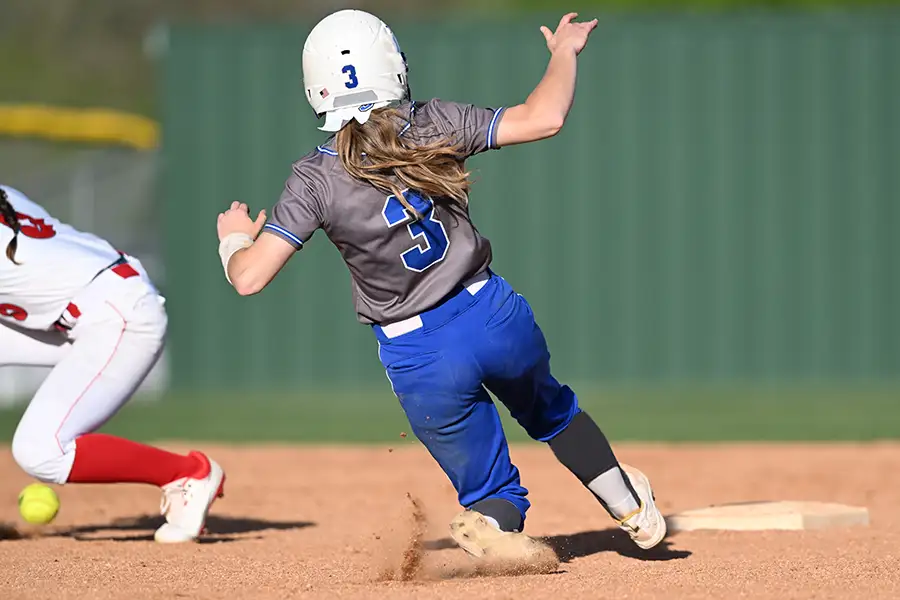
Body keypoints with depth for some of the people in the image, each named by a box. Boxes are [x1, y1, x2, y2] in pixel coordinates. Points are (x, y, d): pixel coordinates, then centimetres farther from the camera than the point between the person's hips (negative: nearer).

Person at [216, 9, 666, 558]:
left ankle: (493, 524, -20)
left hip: (418, 358, -1)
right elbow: (543, 119, -6)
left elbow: (248, 277, -13)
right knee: (549, 408, 34)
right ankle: (632, 506, 29)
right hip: (495, 316, 1)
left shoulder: (315, 179, -10)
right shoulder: (433, 126, -7)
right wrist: (564, 53, 12)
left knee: (491, 489, 13)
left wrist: (235, 239, 10)